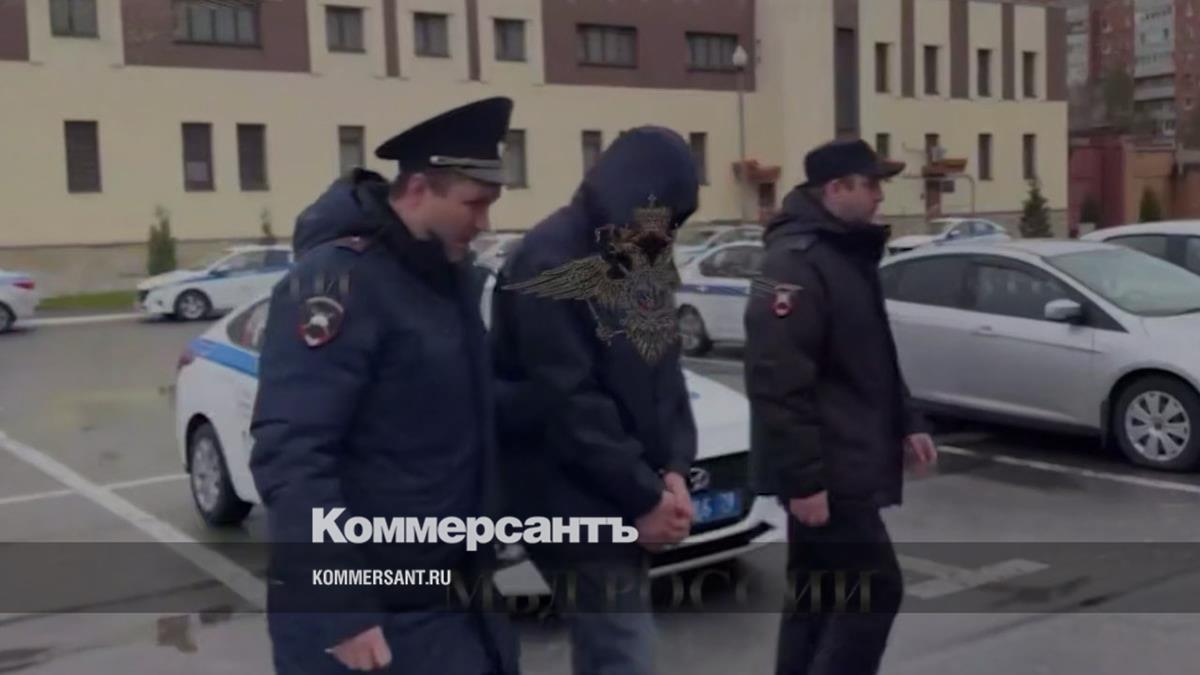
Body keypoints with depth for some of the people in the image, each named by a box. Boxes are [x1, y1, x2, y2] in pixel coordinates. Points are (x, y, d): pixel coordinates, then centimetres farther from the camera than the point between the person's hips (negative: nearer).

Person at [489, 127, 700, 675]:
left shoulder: (642, 259, 9)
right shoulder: (550, 265, -18)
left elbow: (663, 371, 10)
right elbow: (569, 403, -21)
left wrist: (673, 469, -4)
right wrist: (641, 495, -17)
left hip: (629, 499, 8)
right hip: (579, 503, -8)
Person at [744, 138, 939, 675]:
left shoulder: (851, 254, 15)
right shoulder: (795, 263, -19)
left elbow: (875, 360, 24)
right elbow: (779, 384, -25)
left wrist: (905, 424, 15)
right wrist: (804, 479, -25)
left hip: (839, 464, 10)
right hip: (824, 472, -10)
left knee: (816, 594, 15)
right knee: (874, 588, -6)